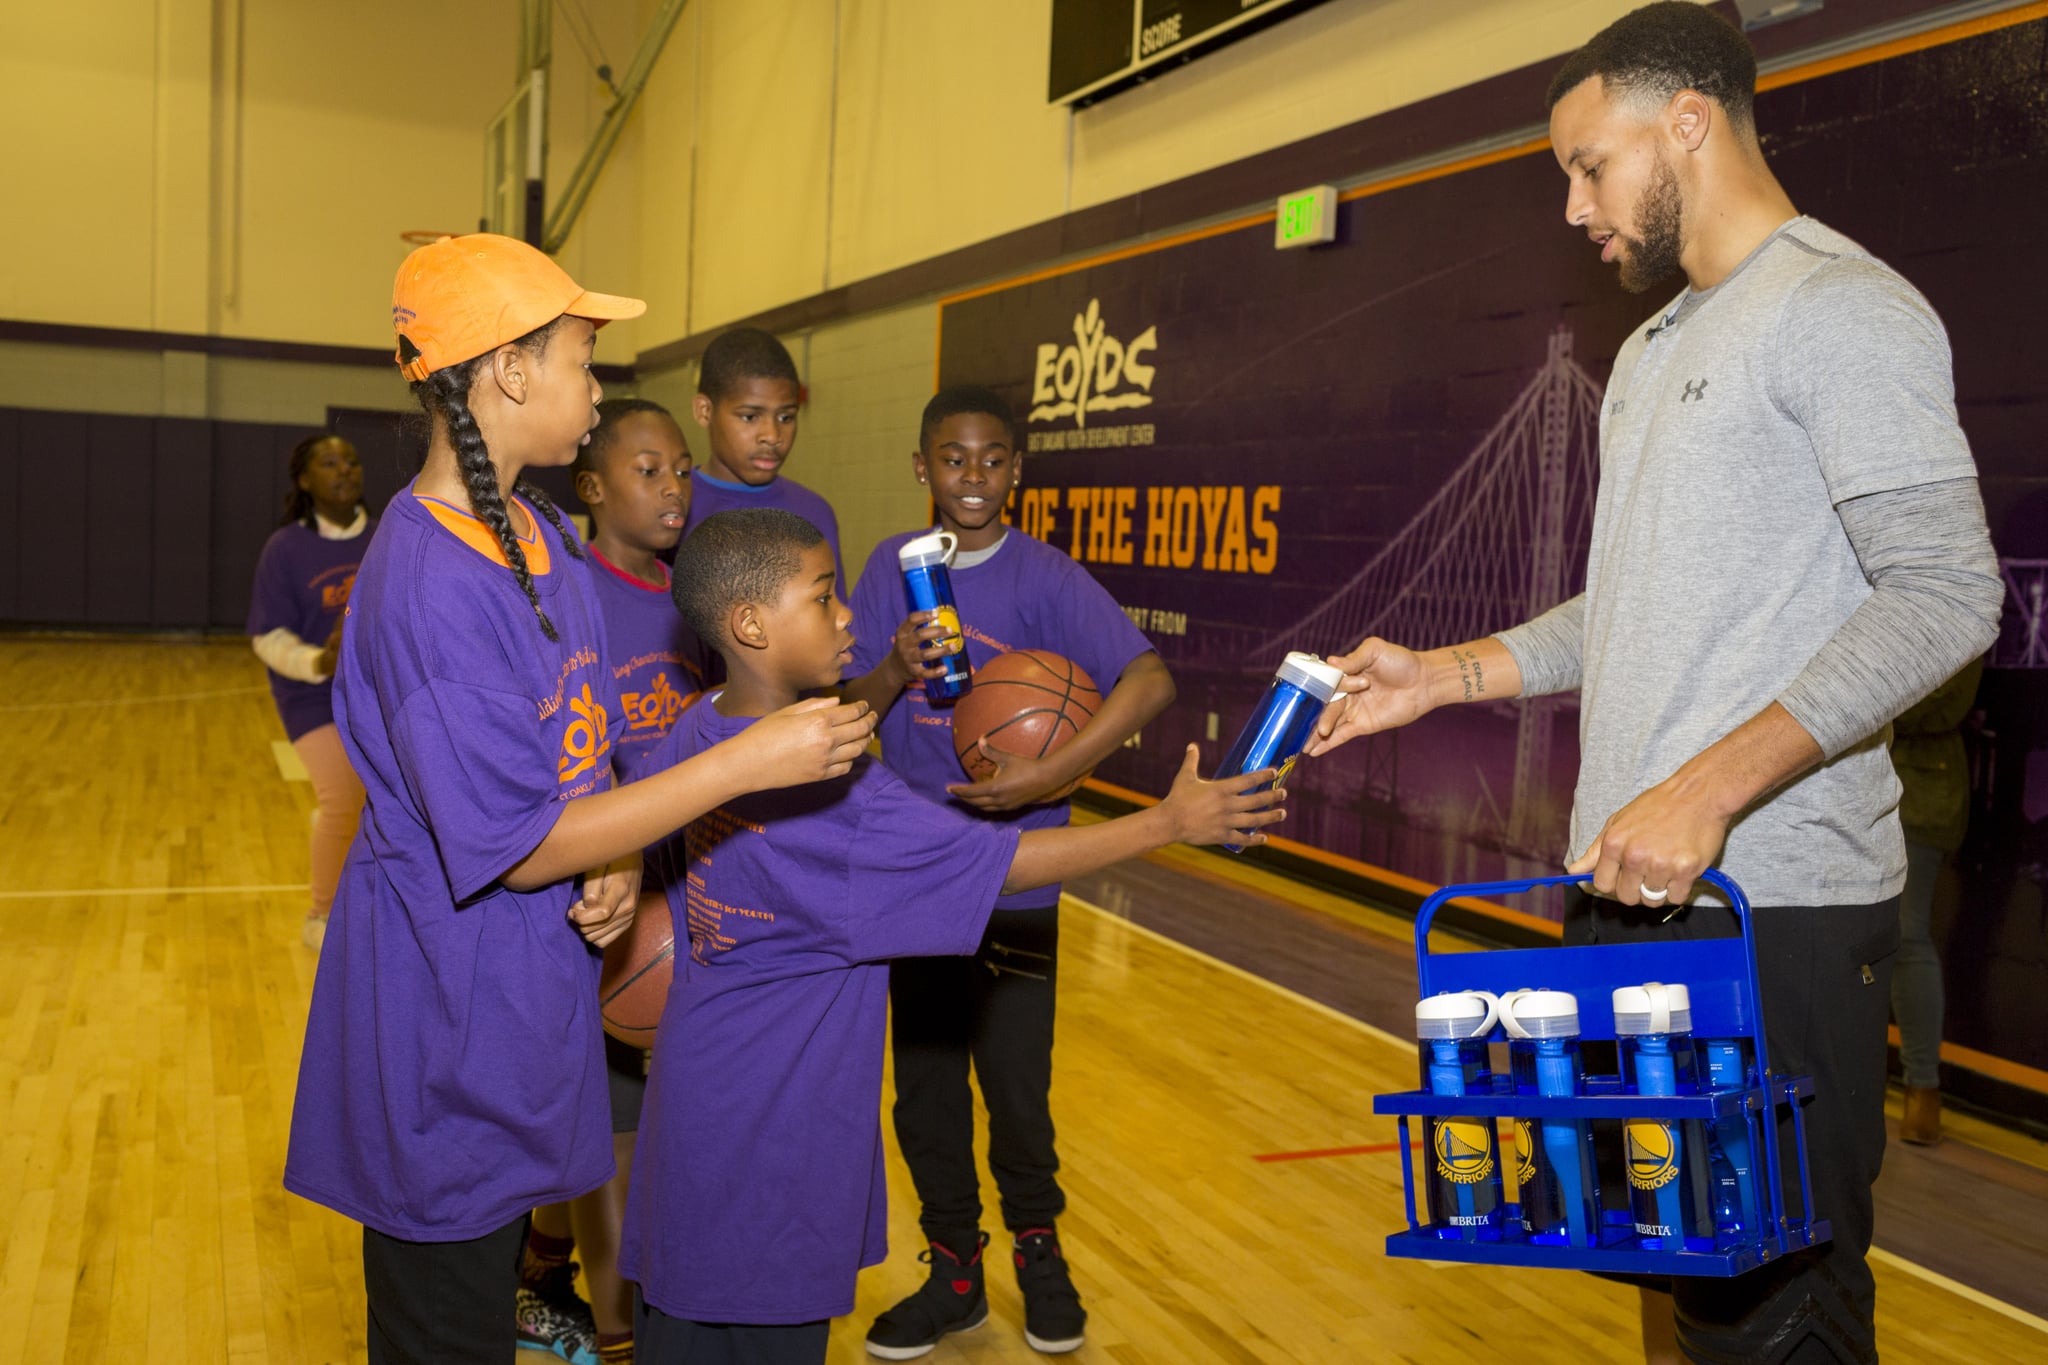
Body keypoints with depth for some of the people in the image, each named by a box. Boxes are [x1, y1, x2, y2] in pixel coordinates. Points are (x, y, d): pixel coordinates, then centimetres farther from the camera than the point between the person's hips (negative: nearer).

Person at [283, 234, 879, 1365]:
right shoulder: (427, 582, -25)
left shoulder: (542, 533, 4)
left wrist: (620, 859, -8)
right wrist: (750, 760, -25)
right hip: (446, 1016, -8)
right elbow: (517, 846, -24)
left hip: (532, 977, 8)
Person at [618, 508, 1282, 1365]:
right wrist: (1170, 821, -17)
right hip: (769, 1130, -8)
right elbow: (995, 865, -24)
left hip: (700, 1094, 9)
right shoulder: (823, 787, -26)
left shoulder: (695, 735, 1)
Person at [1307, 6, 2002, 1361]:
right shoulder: (1653, 350, 21)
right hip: (1633, 888, 8)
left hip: (1774, 903, -8)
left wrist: (1710, 791, -24)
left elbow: (1944, 590, -17)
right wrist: (1445, 675, 14)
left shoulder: (1837, 306, -7)